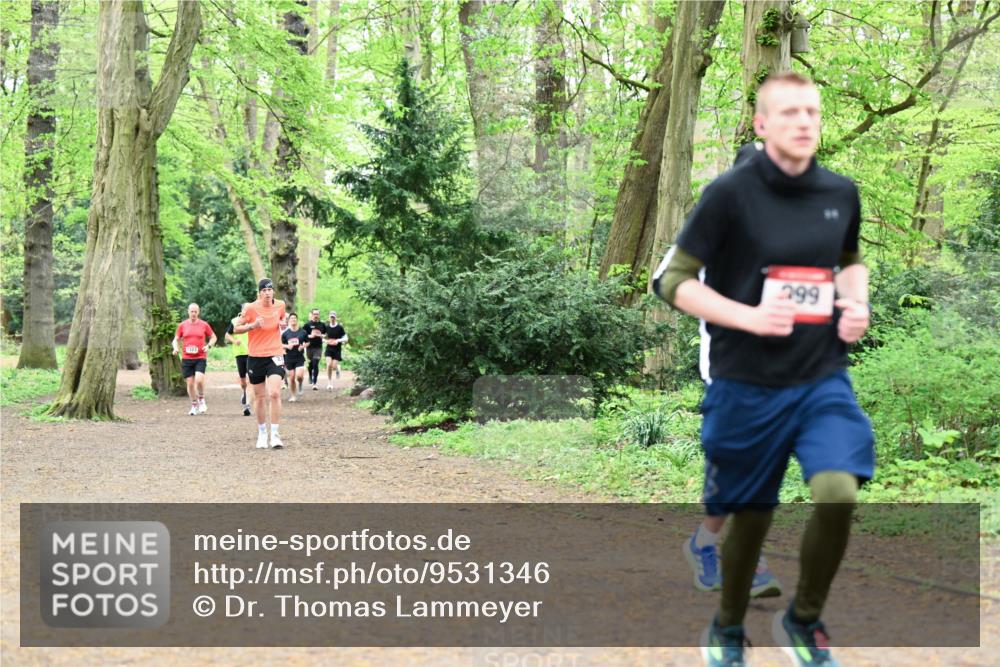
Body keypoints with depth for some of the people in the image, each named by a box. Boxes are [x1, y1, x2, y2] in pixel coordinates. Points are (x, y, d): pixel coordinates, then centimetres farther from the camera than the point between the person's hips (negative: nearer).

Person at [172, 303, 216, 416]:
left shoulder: (204, 325, 3)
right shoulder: (182, 325, 6)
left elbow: (213, 337, 14)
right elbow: (176, 339, 14)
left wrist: (208, 345, -5)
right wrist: (176, 347, -7)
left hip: (200, 357, -2)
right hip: (186, 358, 2)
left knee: (199, 379, -21)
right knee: (190, 383, 2)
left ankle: (201, 400, 5)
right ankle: (194, 405, 19)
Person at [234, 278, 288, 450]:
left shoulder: (280, 305, 1)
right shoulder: (251, 308, -9)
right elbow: (236, 328, -3)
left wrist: (283, 322, 0)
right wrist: (252, 325, -20)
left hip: (275, 356, 1)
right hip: (255, 357, -1)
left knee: (275, 393, -17)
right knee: (259, 397, 7)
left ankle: (275, 435, -13)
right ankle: (262, 434, 25)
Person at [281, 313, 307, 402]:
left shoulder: (302, 332, 1)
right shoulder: (285, 333, 3)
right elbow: (281, 344, 8)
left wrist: (303, 346, -10)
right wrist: (287, 346, -12)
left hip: (300, 357, -1)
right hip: (289, 358, 1)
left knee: (299, 375, -18)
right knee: (291, 377, 2)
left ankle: (300, 386, 15)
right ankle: (293, 396, 17)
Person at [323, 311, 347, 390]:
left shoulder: (339, 328, -4)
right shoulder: (327, 327, 4)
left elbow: (345, 339, -4)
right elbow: (324, 336, 18)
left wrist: (338, 340, -20)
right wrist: (326, 341, -4)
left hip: (337, 349, -2)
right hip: (329, 348, 2)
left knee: (334, 366, -9)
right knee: (329, 364, -15)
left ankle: (338, 368, 31)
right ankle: (329, 383, -6)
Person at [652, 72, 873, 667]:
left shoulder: (842, 193, 2)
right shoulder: (731, 193, -11)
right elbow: (674, 281, -7)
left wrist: (857, 303, 1)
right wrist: (747, 316, -20)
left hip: (823, 378, 3)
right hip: (746, 385, -2)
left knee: (838, 493, -19)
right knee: (752, 516, 10)